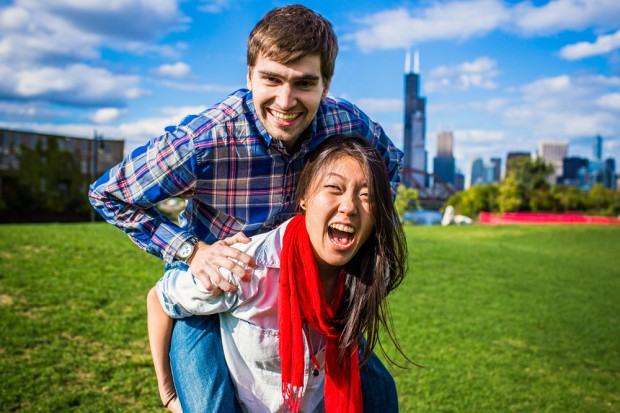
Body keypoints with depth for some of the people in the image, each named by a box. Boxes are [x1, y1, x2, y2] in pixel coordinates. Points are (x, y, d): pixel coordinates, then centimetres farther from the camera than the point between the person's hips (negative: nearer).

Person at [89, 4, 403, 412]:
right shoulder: (202, 141, -31)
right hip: (209, 292, -3)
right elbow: (107, 195, -16)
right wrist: (191, 251, -25)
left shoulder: (350, 125, -20)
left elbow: (390, 165, 5)